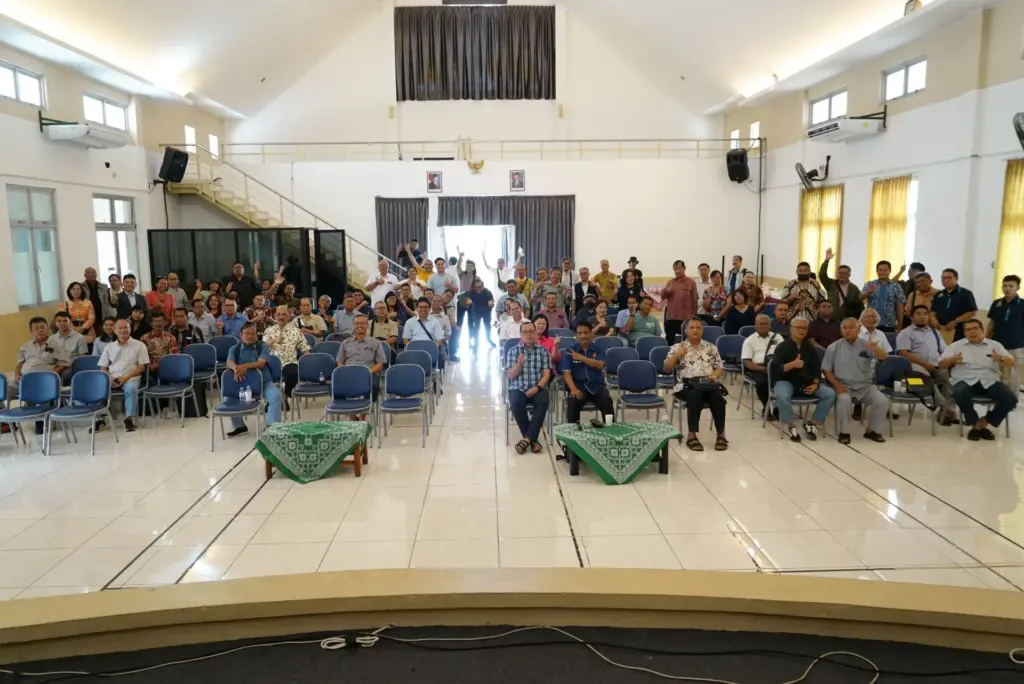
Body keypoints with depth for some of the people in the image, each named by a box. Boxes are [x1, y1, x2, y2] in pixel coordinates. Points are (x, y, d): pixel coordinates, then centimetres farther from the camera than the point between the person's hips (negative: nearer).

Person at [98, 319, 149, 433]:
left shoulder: (139, 345, 5)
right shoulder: (109, 347, 15)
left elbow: (142, 367, 0)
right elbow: (103, 368, 14)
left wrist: (126, 377, -13)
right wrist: (108, 378, -8)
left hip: (131, 377, -3)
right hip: (112, 378, 3)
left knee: (131, 387, -37)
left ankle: (129, 418, -27)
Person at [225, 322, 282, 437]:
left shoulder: (263, 346, 0)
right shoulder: (234, 348, 6)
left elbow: (261, 363, -17)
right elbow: (229, 362, -14)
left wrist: (246, 366, -36)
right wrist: (236, 368, -39)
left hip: (264, 381, -2)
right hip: (243, 383, 2)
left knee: (276, 396, -29)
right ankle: (239, 426, -2)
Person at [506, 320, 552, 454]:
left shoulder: (543, 350, 9)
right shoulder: (513, 350, 8)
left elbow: (546, 374, 1)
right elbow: (511, 376, 1)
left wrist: (537, 387, -16)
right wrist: (519, 364, -19)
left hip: (538, 388, 0)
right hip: (518, 388, 0)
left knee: (543, 402, -33)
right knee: (516, 403, -33)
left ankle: (527, 438, -26)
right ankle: (533, 439, -18)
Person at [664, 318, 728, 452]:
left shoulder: (711, 347, 19)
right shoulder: (677, 347, 11)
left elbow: (720, 368, 16)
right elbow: (666, 368, 3)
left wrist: (714, 376, -6)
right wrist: (677, 354, -10)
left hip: (708, 384, 2)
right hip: (686, 385, -2)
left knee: (717, 396, -32)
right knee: (696, 395, -37)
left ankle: (721, 434, -21)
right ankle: (692, 435, -31)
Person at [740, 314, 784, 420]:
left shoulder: (777, 337, 20)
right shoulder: (749, 340, 10)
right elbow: (747, 362, -1)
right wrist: (764, 368, -16)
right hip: (758, 368, -2)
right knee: (762, 382, -35)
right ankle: (766, 408, -8)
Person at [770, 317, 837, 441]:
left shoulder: (810, 347, 12)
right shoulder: (783, 347, -2)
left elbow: (817, 368, 9)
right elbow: (775, 369, -13)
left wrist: (815, 384, -9)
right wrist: (792, 364, -28)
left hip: (807, 382, 5)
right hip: (786, 381, -5)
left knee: (831, 394, -17)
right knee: (782, 396, -38)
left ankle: (812, 423, -4)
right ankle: (790, 426, -15)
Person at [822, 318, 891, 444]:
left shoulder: (866, 345, 0)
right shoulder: (833, 347, -1)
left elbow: (883, 357, -16)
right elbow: (826, 370, 1)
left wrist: (876, 349, -39)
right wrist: (837, 385, -14)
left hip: (865, 385, 2)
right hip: (844, 385, -2)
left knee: (882, 401, -19)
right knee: (844, 399, -34)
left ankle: (873, 431, 3)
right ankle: (844, 432, -16)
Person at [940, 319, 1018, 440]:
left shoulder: (995, 345, 16)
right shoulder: (956, 345, 12)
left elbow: (1011, 362, 8)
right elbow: (941, 364, 5)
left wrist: (1001, 359, -17)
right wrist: (953, 359, -17)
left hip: (990, 381, 2)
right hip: (966, 380, -2)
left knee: (1011, 399, -24)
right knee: (960, 394, -37)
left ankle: (983, 423, -4)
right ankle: (976, 424, -11)